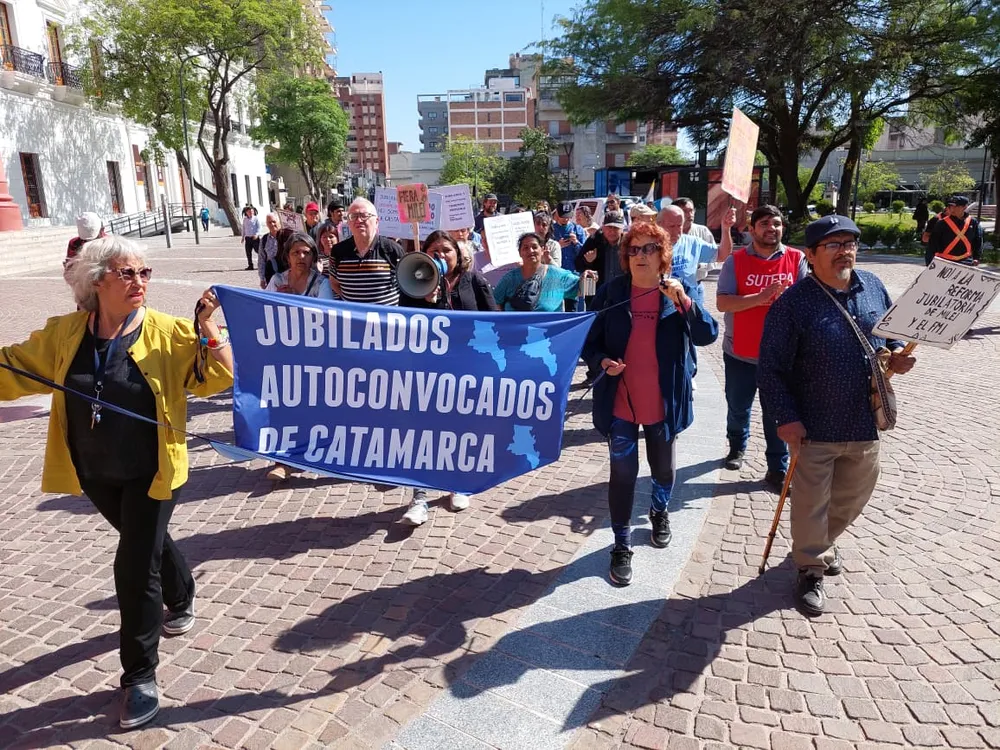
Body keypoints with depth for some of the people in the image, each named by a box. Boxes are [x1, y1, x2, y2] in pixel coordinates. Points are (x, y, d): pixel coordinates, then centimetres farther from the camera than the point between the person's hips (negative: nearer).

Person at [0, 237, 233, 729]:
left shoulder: (167, 333, -14)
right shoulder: (64, 334, -3)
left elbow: (216, 377, -17)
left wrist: (207, 327, -29)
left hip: (151, 473, -4)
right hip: (96, 474, 5)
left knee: (136, 567, -4)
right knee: (148, 541, 25)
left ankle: (140, 677, 13)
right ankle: (181, 600, 55)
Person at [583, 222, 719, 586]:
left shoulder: (678, 291, -4)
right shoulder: (611, 292, -5)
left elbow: (708, 335, -15)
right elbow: (590, 341, 0)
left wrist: (684, 302, -30)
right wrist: (603, 361, -20)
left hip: (663, 401, 1)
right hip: (620, 401, -1)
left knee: (663, 467, 19)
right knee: (623, 472, 0)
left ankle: (659, 512, 49)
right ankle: (621, 545, 16)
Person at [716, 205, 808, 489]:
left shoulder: (797, 259, -1)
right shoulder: (736, 260, -5)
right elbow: (722, 303, -13)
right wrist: (761, 297, -25)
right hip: (740, 352, 0)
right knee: (737, 407, 17)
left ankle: (778, 470, 16)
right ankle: (737, 446, 43)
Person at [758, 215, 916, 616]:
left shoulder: (873, 287, 2)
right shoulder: (793, 302, -16)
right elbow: (771, 368, -15)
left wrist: (898, 354, -2)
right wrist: (785, 417, -19)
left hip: (865, 423, 6)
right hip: (813, 429, -6)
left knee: (852, 498, 22)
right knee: (811, 504, 7)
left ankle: (822, 543, 49)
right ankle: (811, 569, 29)